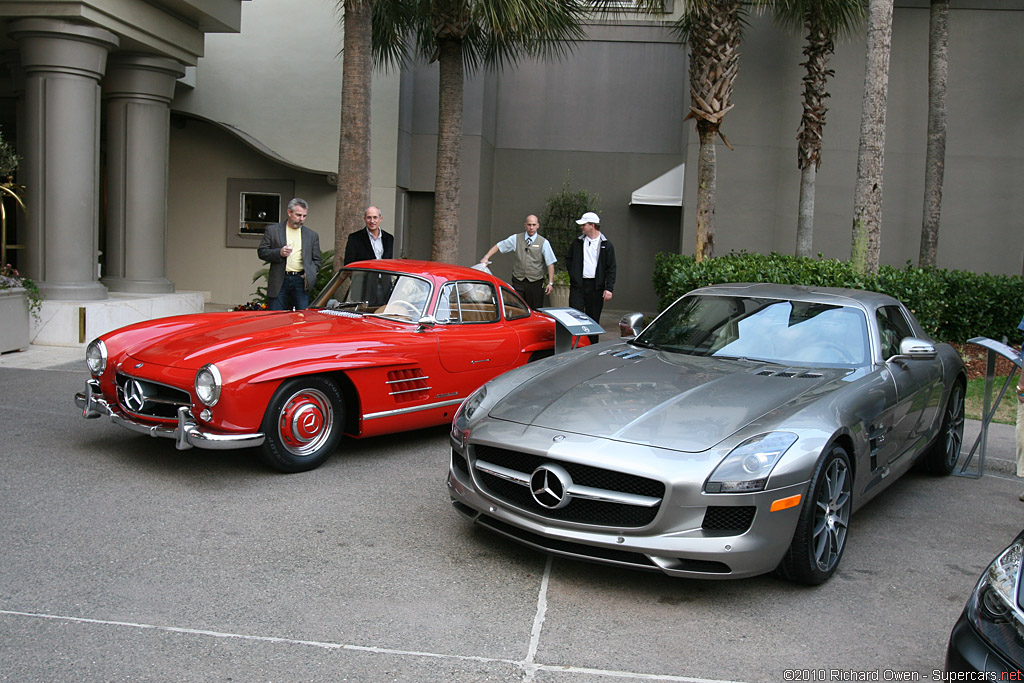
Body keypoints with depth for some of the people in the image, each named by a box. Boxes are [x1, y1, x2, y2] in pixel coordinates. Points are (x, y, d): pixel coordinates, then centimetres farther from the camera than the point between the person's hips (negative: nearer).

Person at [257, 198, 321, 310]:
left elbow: (316, 260, 16)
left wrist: (309, 274, -2)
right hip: (279, 280, -1)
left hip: (301, 280, 1)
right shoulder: (272, 230, 8)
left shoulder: (312, 235, 14)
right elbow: (261, 252, 5)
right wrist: (279, 253, -13)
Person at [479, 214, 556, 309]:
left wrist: (550, 283, -7)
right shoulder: (516, 239, 5)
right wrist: (486, 258, -4)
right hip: (518, 282, 1)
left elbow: (550, 263, -1)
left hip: (535, 283, -1)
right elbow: (498, 246, 11)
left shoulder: (544, 243, 1)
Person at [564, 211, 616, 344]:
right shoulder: (577, 242, 9)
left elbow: (611, 268, 0)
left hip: (596, 287, -1)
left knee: (593, 319, 6)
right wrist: (573, 274, 8)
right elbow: (568, 258, 23)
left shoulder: (606, 245, 2)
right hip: (578, 285, 1)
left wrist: (609, 288, -9)